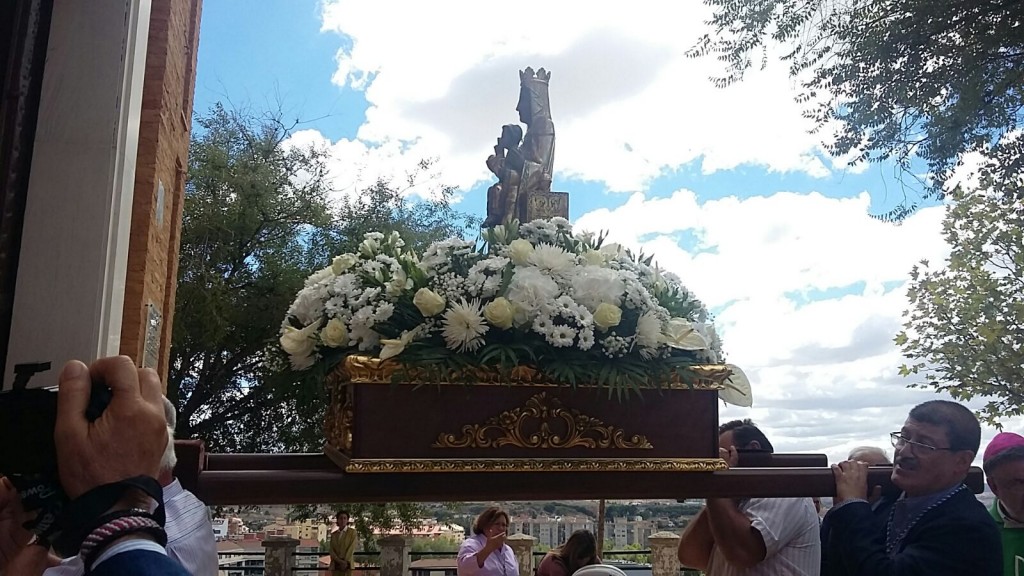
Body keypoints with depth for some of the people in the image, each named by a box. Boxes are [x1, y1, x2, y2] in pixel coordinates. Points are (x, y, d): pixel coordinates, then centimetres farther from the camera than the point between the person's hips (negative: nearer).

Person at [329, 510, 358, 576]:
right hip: (335, 565, 3)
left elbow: (352, 548, -3)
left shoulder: (352, 532, 6)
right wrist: (339, 561, -11)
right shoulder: (333, 534, 15)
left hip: (347, 564, -3)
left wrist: (345, 562, -14)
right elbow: (331, 550, 5)